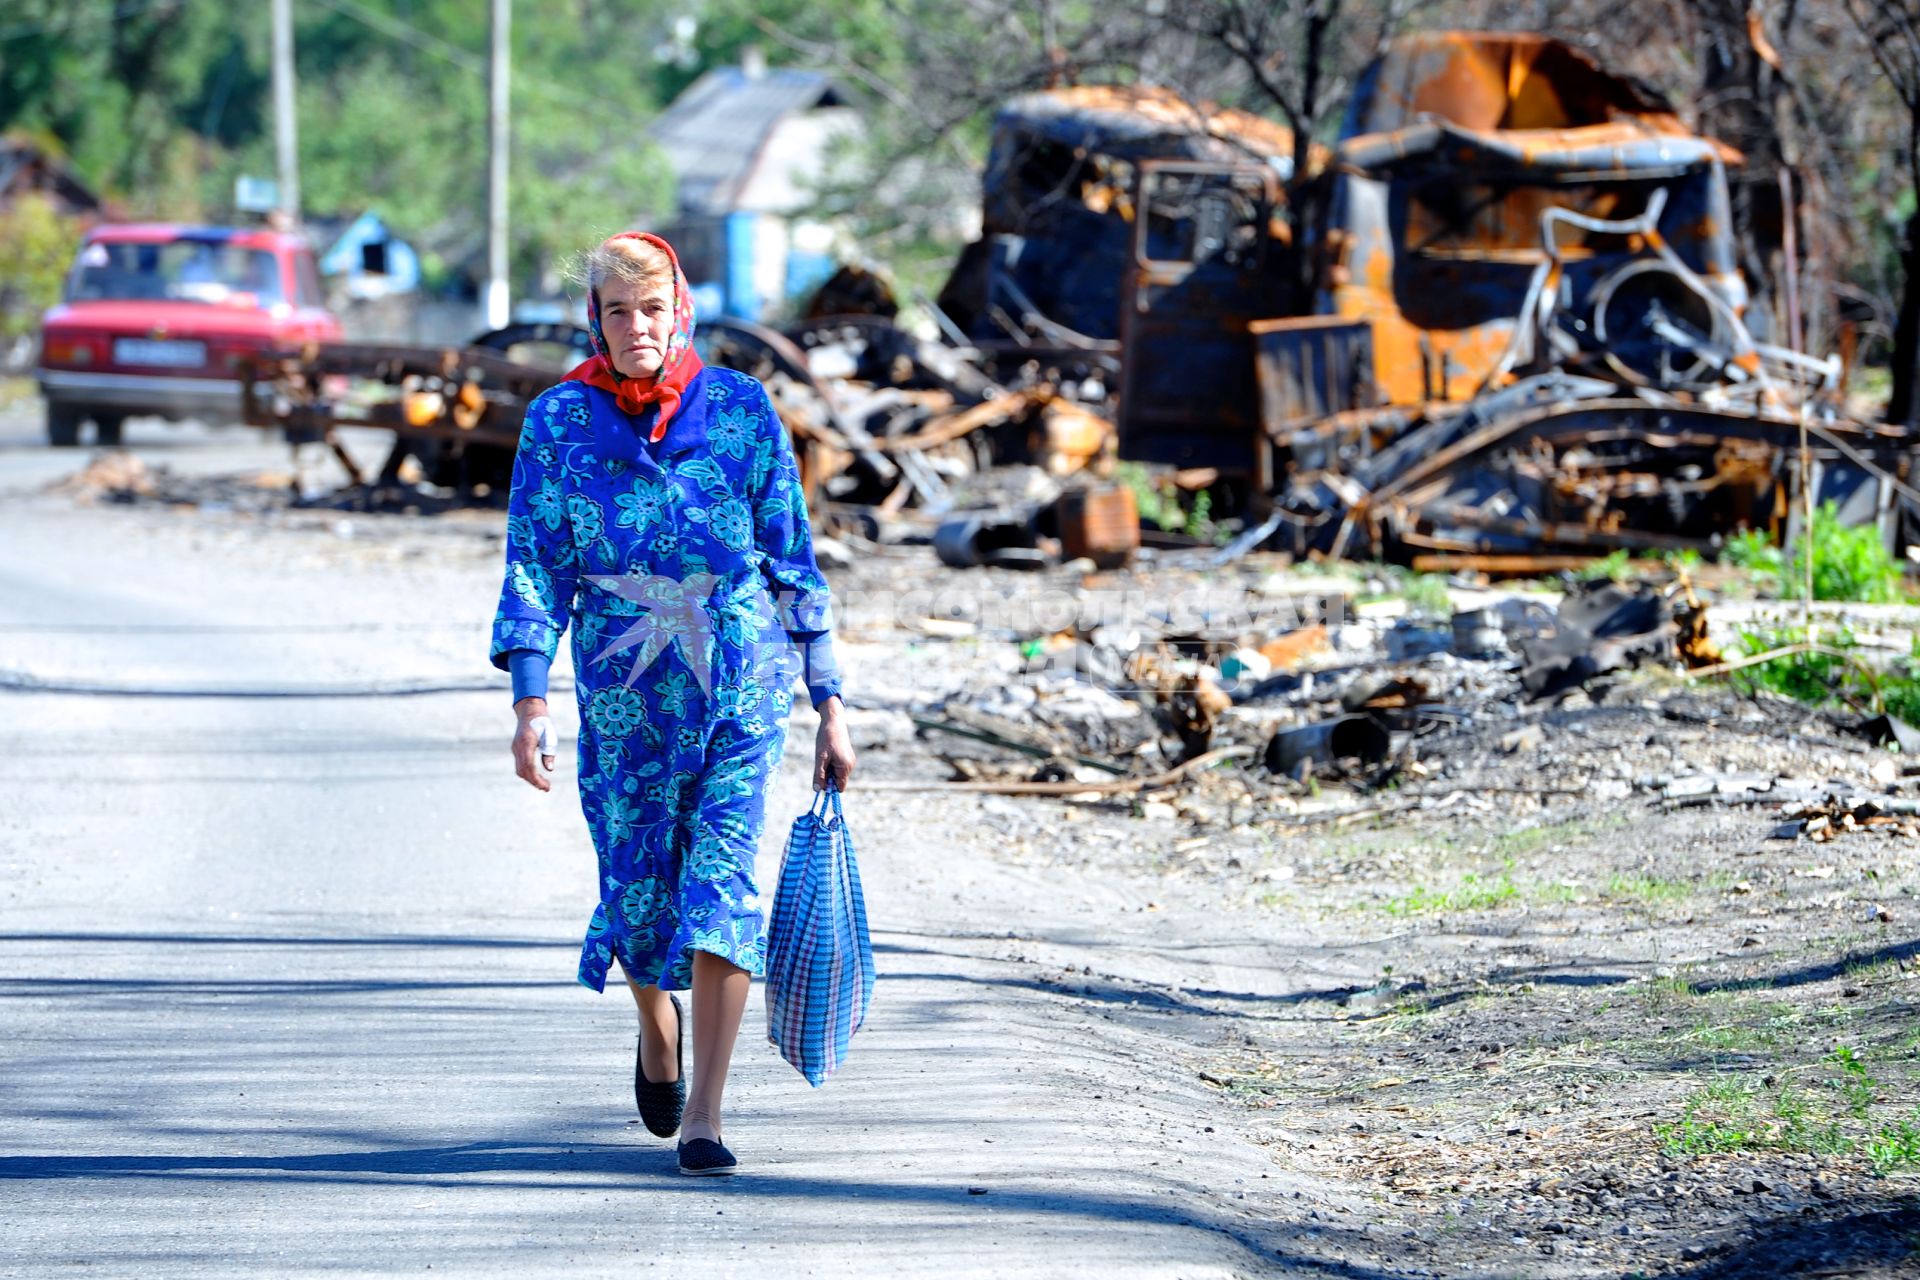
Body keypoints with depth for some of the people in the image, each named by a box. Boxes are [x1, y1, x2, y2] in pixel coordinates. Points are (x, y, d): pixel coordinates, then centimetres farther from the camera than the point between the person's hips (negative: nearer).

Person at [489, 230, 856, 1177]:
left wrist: (829, 704, 4)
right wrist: (531, 702, -12)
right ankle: (656, 1025, 39)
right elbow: (535, 568, -1)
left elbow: (793, 558, 5)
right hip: (624, 693, 1)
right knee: (639, 893, 4)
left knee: (722, 880, -12)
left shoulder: (739, 408, 1)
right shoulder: (561, 421, 0)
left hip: (741, 686, -1)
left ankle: (704, 1115, -9)